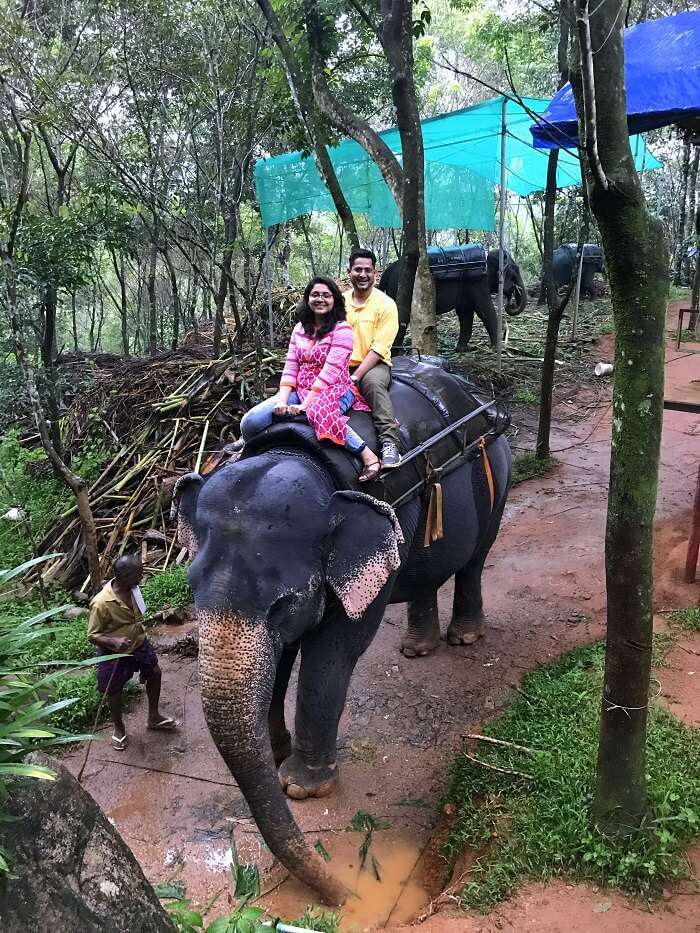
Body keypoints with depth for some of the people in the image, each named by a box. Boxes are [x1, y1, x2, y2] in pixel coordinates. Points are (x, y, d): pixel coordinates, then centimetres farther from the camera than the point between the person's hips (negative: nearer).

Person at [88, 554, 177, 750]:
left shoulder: (132, 589, -13)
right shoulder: (101, 603, -33)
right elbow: (93, 635, -23)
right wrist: (114, 641, -40)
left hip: (139, 643, 6)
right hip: (115, 653, -6)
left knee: (154, 673, 17)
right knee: (114, 691, 12)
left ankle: (154, 717, 39)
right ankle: (119, 729, 38)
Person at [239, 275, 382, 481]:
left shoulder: (342, 330, -7)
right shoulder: (300, 328, 12)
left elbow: (329, 372, -16)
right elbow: (290, 367, 6)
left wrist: (305, 404, -22)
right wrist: (282, 401, -10)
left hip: (335, 388, -5)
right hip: (300, 388, 5)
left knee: (320, 413, -43)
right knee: (250, 421, -17)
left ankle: (369, 456, -31)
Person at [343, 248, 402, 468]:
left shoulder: (386, 304, -4)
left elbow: (378, 349, -12)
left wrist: (355, 377, -21)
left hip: (375, 365, -4)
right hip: (342, 366, 5)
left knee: (373, 382, -37)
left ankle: (389, 442, -42)